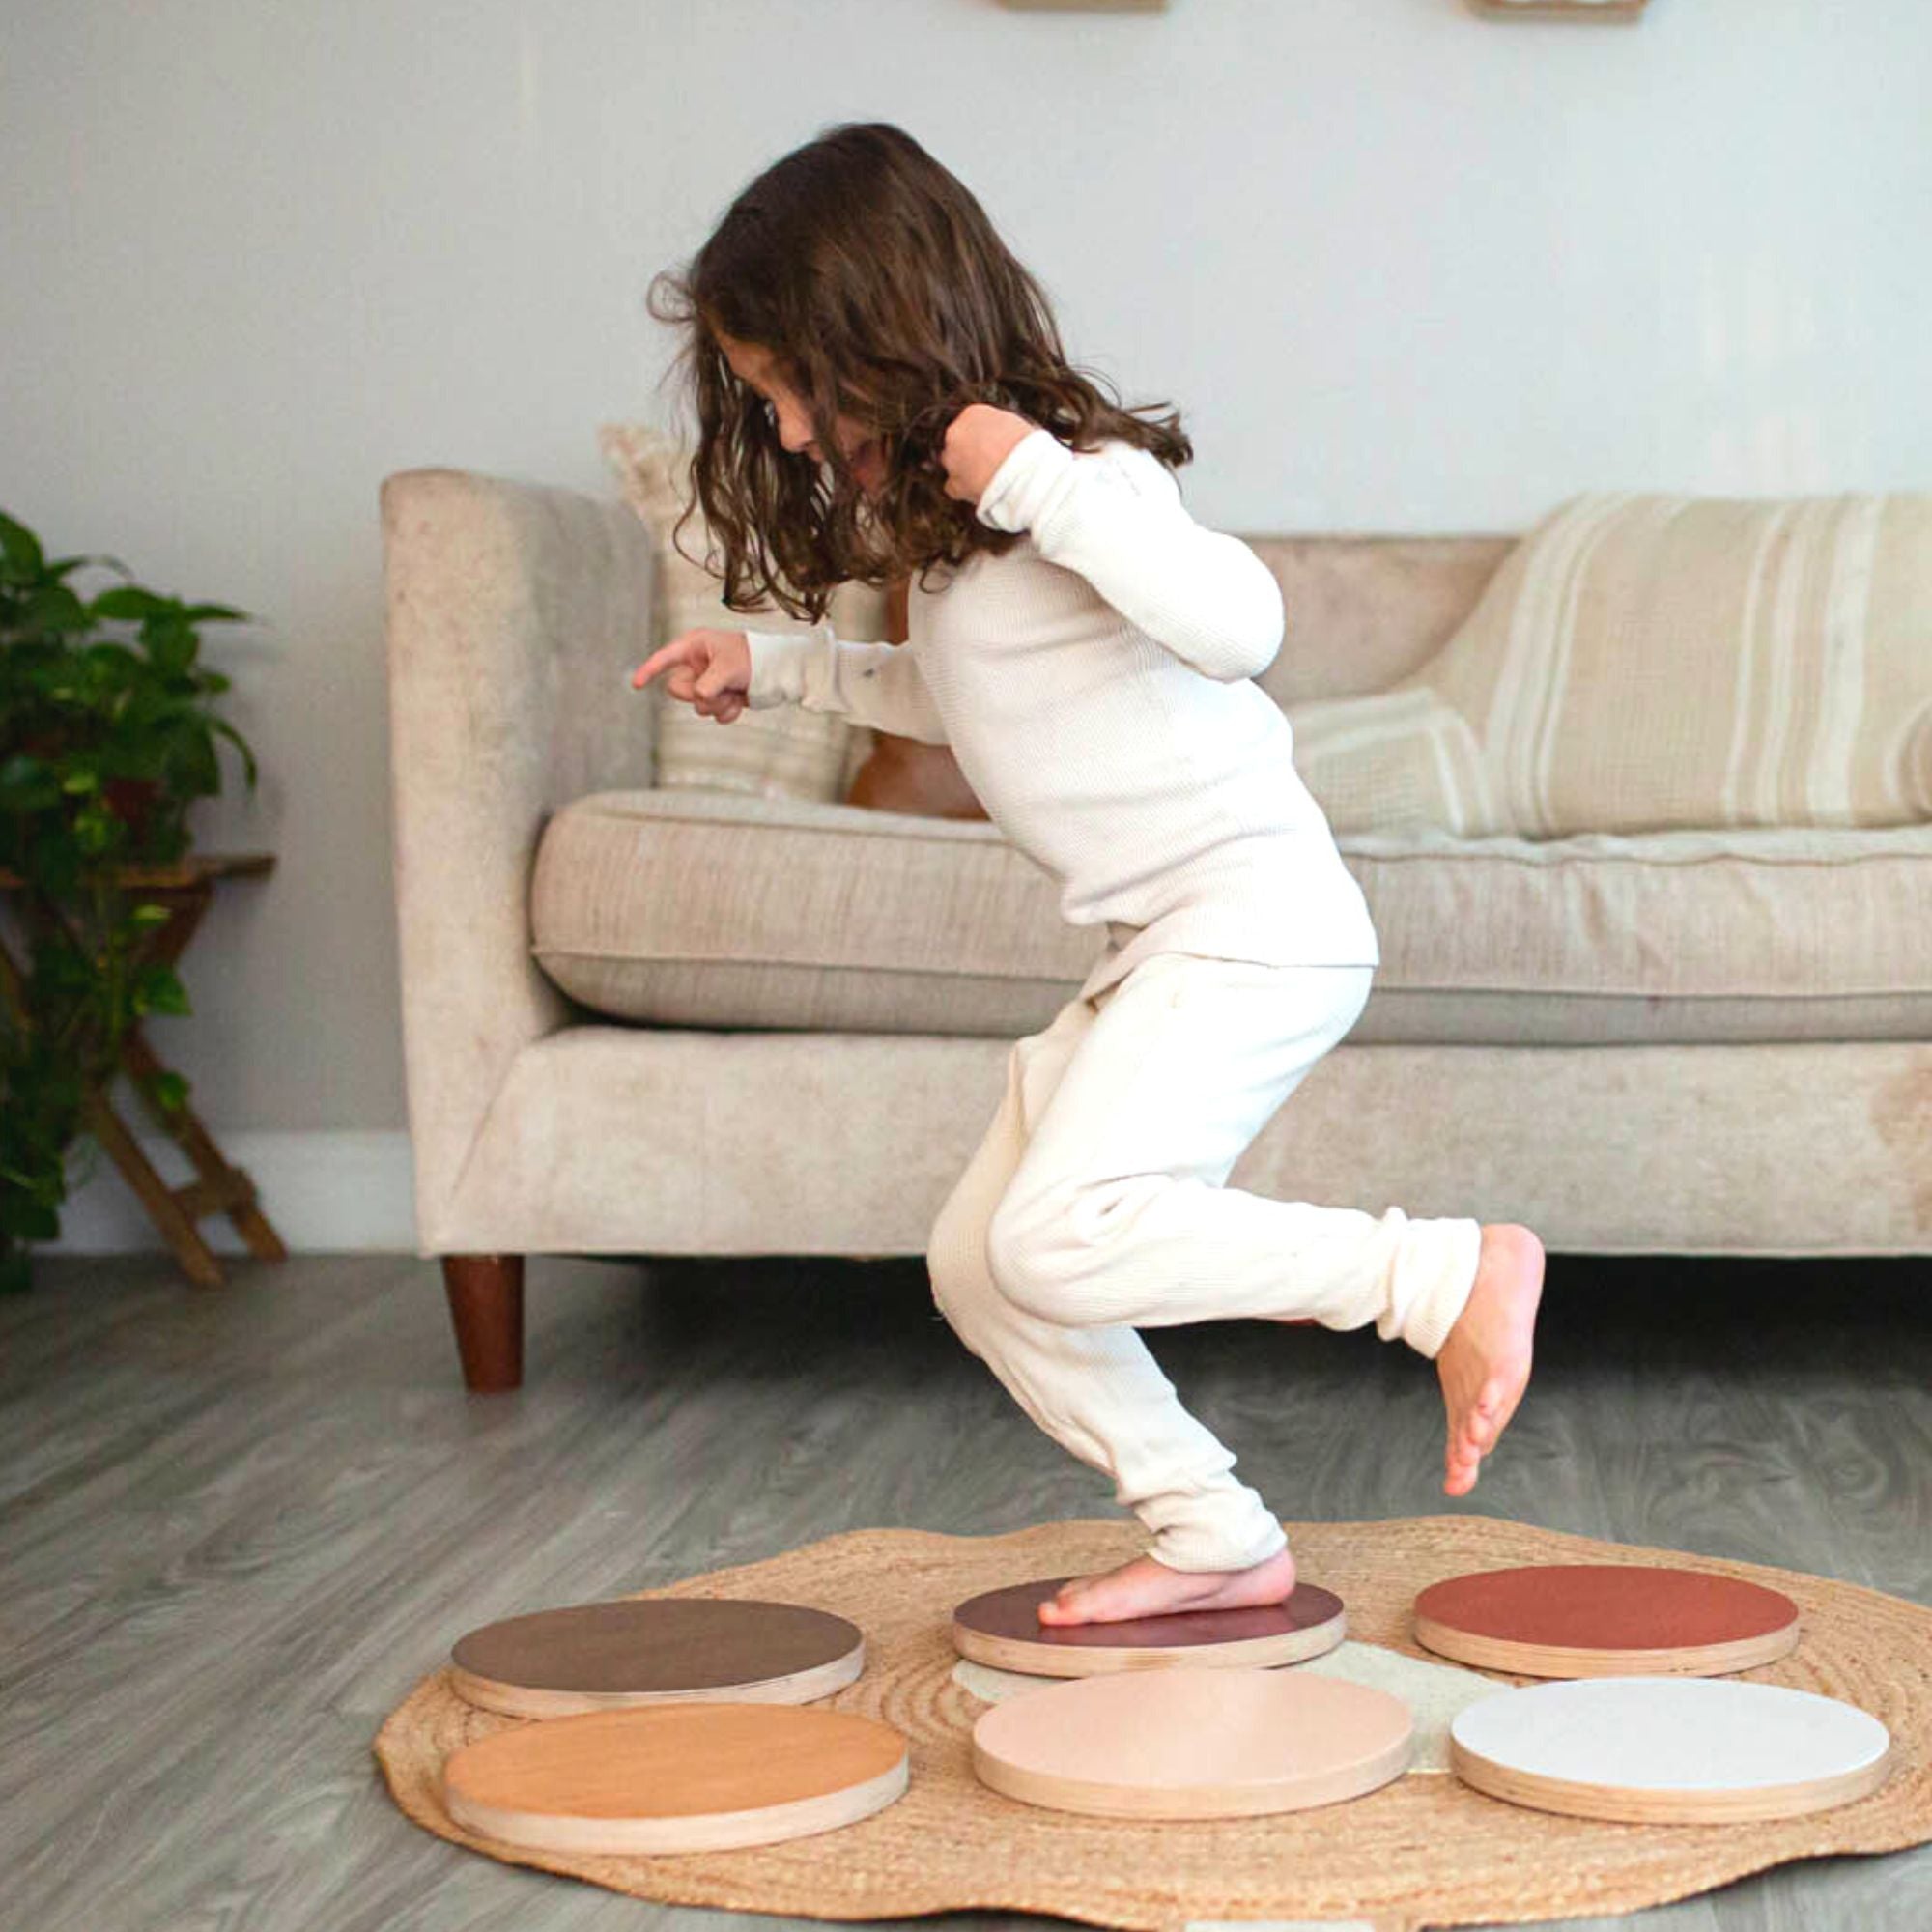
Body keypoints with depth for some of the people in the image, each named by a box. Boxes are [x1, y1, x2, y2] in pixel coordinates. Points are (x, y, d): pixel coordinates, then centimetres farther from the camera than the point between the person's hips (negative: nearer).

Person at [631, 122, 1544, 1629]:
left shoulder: (1080, 472, -13)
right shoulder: (943, 516, 16)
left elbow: (1240, 621, -30)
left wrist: (1039, 487, -29)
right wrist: (782, 668, 28)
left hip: (1254, 915, -10)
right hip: (1164, 947, 10)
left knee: (1058, 1241, -25)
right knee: (980, 1268, 8)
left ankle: (1449, 1278, -17)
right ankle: (1216, 1541, 15)